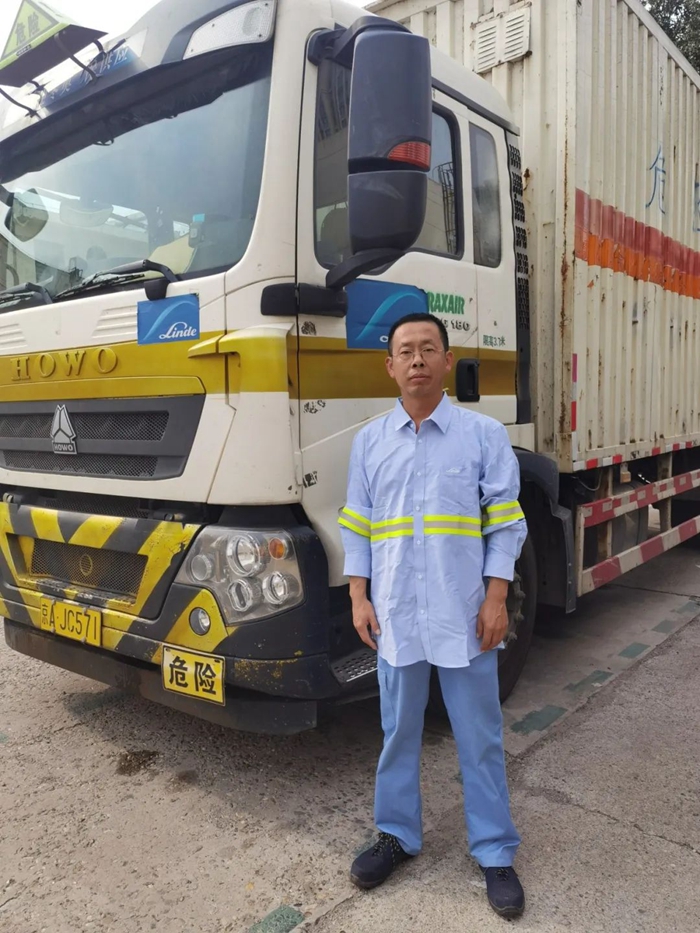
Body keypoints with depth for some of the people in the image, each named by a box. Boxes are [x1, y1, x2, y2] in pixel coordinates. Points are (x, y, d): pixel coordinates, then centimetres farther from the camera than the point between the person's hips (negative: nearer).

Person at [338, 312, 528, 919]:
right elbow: (356, 526, 7)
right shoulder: (370, 441, 5)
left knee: (480, 737, 10)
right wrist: (359, 597, 1)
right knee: (399, 733, 15)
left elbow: (506, 522, -1)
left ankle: (495, 853, 28)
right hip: (395, 616, 2)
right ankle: (398, 836, 35)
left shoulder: (485, 434, -1)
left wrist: (496, 597, -7)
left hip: (464, 616, -2)